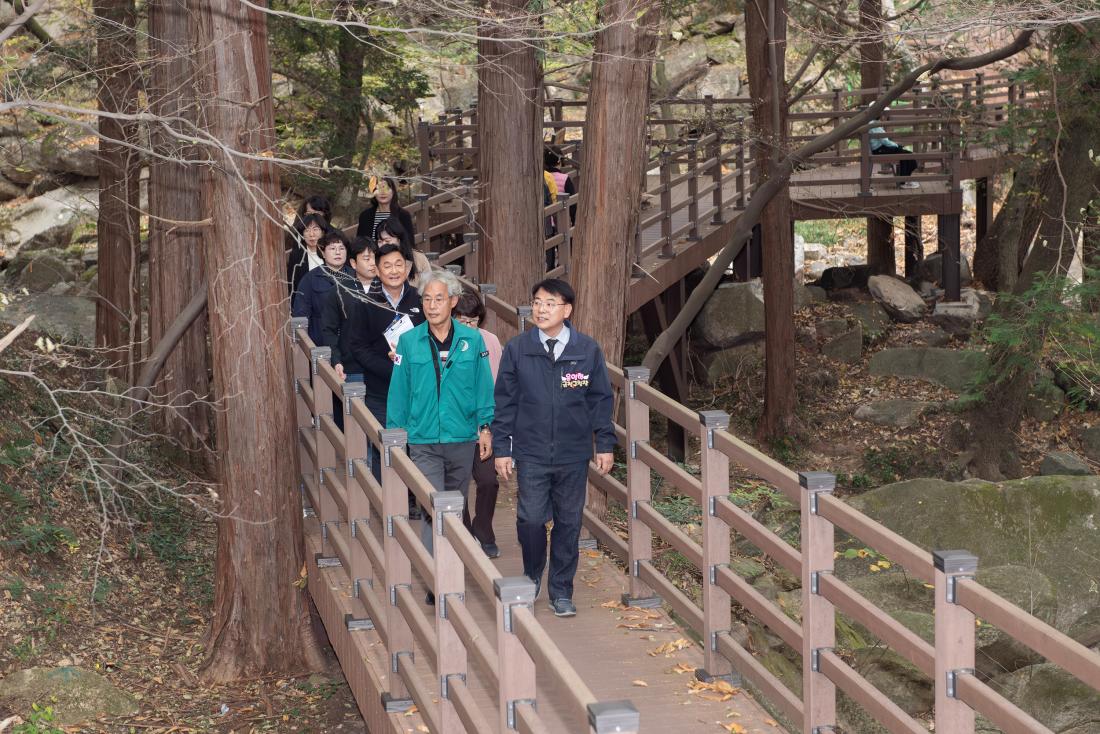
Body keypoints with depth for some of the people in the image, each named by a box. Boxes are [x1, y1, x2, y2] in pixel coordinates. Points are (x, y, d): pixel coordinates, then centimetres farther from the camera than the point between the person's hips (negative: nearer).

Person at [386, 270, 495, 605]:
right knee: (433, 509, -14)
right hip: (423, 442, -2)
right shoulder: (409, 342, 0)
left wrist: (485, 427, 3)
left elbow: (483, 387, 7)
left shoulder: (472, 340, 2)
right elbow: (398, 393, 4)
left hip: (463, 439, 2)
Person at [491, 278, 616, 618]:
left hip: (574, 454, 1)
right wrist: (501, 448, 0)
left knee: (569, 524, 7)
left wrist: (605, 444, 4)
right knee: (531, 519, -6)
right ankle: (532, 575, 22)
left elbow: (601, 399, 6)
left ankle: (561, 591, 21)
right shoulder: (517, 349, -2)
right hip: (531, 454, -1)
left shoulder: (588, 350, -1)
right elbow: (505, 401, 3)